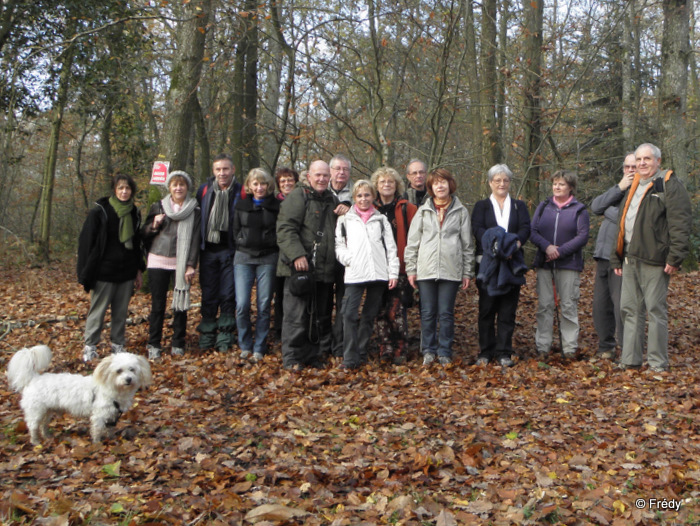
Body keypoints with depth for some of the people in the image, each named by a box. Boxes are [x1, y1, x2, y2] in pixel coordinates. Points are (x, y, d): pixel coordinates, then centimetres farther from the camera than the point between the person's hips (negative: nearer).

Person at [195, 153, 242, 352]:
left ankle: (225, 335, 11)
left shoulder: (240, 193, -3)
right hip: (208, 249, 2)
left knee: (228, 294, 1)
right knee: (208, 294, 7)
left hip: (230, 251, -2)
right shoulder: (204, 190, 4)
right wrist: (197, 245, 5)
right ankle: (207, 334, 17)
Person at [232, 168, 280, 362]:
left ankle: (259, 348, 11)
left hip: (268, 258, -1)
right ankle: (245, 346, 11)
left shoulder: (276, 206, 3)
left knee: (264, 306, -1)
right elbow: (236, 231, 15)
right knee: (242, 304, -7)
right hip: (244, 258, 1)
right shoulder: (241, 205, 10)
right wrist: (243, 244, 6)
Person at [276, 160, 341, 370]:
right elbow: (285, 229, -12)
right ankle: (292, 358, 3)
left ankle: (314, 355, 22)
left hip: (324, 270, 7)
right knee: (296, 314, -6)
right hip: (299, 267, -7)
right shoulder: (297, 197, -4)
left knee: (321, 315, 11)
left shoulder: (332, 200, 20)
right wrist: (297, 255, -23)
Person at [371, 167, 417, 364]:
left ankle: (401, 351, 3)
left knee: (396, 311, -9)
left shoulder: (407, 209, 4)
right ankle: (385, 350, 13)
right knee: (381, 312, 4)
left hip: (399, 268, -3)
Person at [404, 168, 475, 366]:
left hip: (451, 271, -1)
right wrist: (411, 269, 3)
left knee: (446, 313, 2)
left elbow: (467, 244, 8)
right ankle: (429, 351, 15)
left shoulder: (461, 211, 7)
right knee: (427, 313, 4)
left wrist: (467, 272, 4)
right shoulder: (423, 211, 10)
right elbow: (412, 242, 9)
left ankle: (445, 352, 13)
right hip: (426, 270, 1)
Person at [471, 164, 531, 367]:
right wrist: (495, 245, -24)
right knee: (486, 309, 1)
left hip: (512, 263, 1)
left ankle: (504, 352, 7)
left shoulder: (519, 206, 16)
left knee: (508, 310, 1)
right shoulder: (481, 206, 11)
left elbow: (525, 228, 0)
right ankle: (485, 352, 8)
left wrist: (515, 243, -22)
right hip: (487, 262, -1)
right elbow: (477, 229, -6)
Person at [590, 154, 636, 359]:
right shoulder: (618, 189, 19)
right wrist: (619, 188, -6)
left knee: (622, 306, -8)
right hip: (604, 256, 7)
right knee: (601, 304, 11)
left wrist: (607, 210, -6)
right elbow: (595, 207, 3)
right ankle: (606, 346, 24)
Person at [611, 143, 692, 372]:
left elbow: (680, 224, -12)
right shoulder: (632, 188, 20)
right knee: (629, 309, 10)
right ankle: (630, 359, 18)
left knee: (656, 310, -3)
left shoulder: (669, 185, -4)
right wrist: (617, 258, 21)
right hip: (631, 260, 8)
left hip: (654, 260, -8)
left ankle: (658, 363, 6)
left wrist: (675, 257, -19)